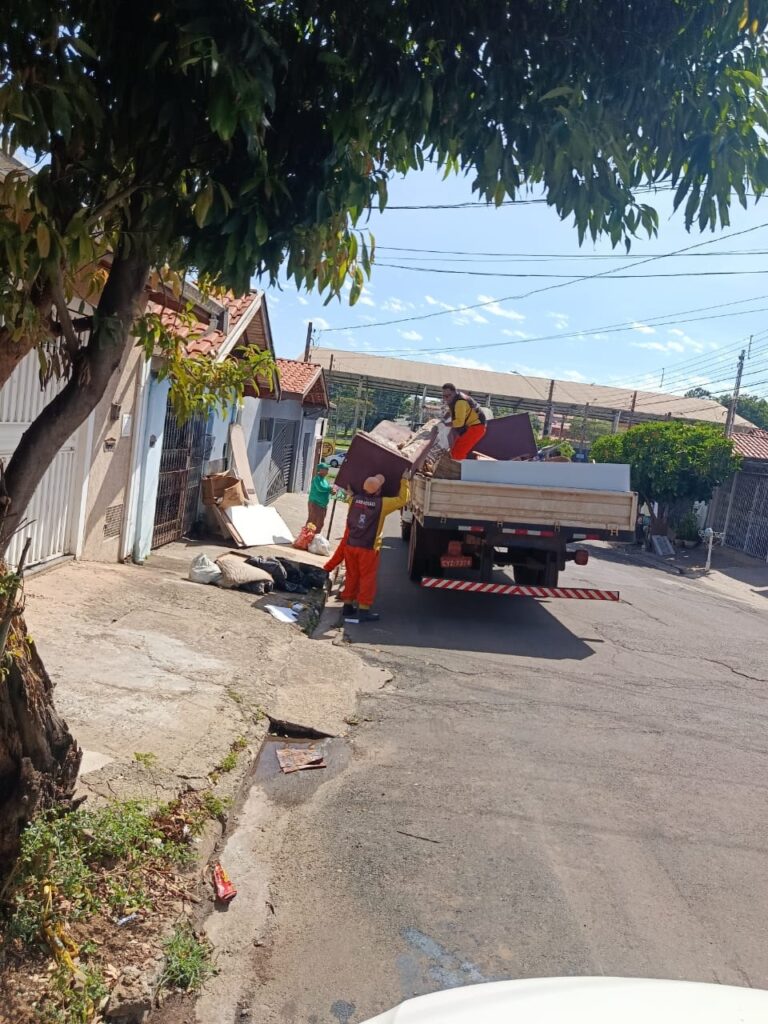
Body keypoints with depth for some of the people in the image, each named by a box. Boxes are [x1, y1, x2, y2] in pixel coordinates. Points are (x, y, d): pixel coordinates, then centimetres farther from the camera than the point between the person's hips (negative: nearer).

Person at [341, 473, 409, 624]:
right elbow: (403, 500, -6)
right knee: (367, 579, 5)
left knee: (351, 576, 16)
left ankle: (348, 606, 25)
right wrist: (404, 481, 3)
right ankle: (363, 610, 6)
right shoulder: (382, 504, -14)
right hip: (368, 548, -5)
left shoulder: (354, 499, -1)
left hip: (350, 545, 5)